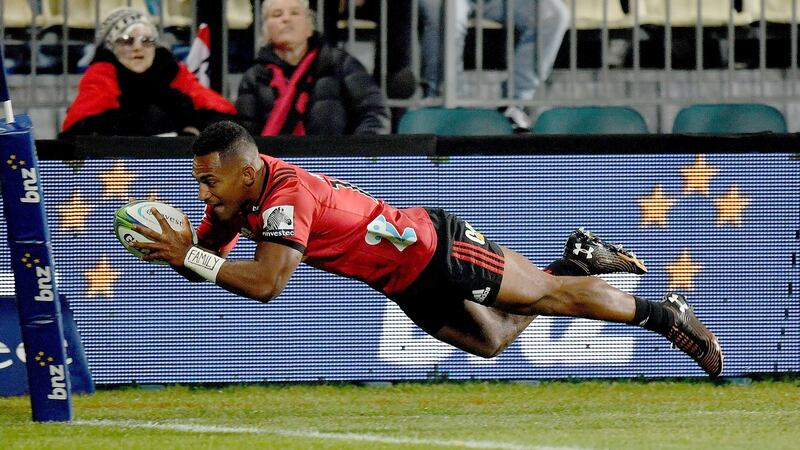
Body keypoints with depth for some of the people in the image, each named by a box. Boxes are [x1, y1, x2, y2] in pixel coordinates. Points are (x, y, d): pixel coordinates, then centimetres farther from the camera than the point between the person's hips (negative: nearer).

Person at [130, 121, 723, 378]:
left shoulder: (287, 193, -33)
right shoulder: (237, 197, -6)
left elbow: (267, 282, -42)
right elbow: (205, 260, 2)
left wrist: (190, 256, -40)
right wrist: (176, 251, -21)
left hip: (436, 248, -8)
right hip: (410, 288, 8)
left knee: (550, 293, 6)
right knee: (491, 340, 20)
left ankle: (664, 314, 23)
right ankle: (577, 258, 37)